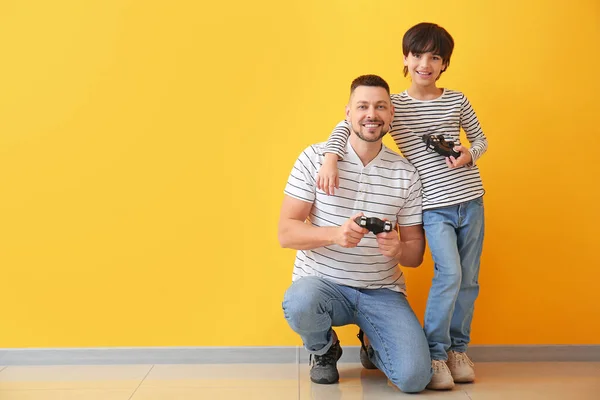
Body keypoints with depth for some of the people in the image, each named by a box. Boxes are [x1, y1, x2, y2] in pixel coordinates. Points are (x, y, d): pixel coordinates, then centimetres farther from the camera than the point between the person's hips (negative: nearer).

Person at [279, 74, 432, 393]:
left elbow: (416, 252, 6)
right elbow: (286, 233, -9)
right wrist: (335, 234, -28)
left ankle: (374, 349, 20)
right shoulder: (315, 157, -5)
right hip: (321, 283, -1)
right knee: (299, 304, -38)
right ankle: (324, 349, 2)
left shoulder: (406, 173, 2)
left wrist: (398, 249, -20)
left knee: (414, 377, -19)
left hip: (381, 291, 2)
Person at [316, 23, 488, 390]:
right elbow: (346, 126, -9)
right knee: (449, 273, -18)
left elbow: (480, 139, 15)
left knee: (469, 280, 8)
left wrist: (469, 155, -7)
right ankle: (435, 354, -2)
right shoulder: (393, 105, -1)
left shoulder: (456, 101, 5)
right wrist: (331, 158, -26)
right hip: (434, 206, -3)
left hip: (470, 200, 3)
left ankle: (458, 349, 25)